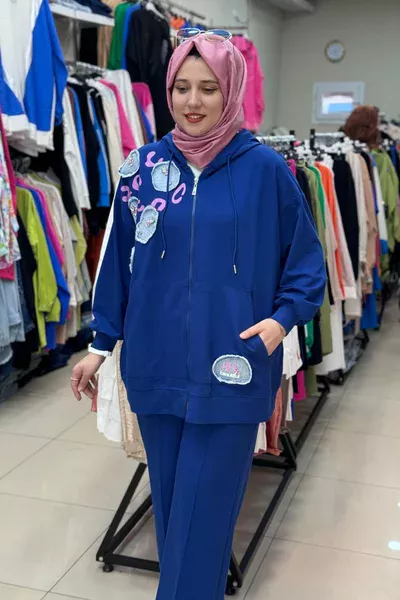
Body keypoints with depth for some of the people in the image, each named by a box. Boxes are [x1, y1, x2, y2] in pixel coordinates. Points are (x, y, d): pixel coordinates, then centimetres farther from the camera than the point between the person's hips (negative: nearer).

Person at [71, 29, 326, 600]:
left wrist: (283, 317, -13)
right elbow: (119, 259, 9)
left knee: (204, 511, 3)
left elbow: (306, 258, 3)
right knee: (170, 503, 18)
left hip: (229, 371, -3)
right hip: (156, 365, 3)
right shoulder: (144, 165, 2)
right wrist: (101, 343, 11)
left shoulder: (265, 168, -5)